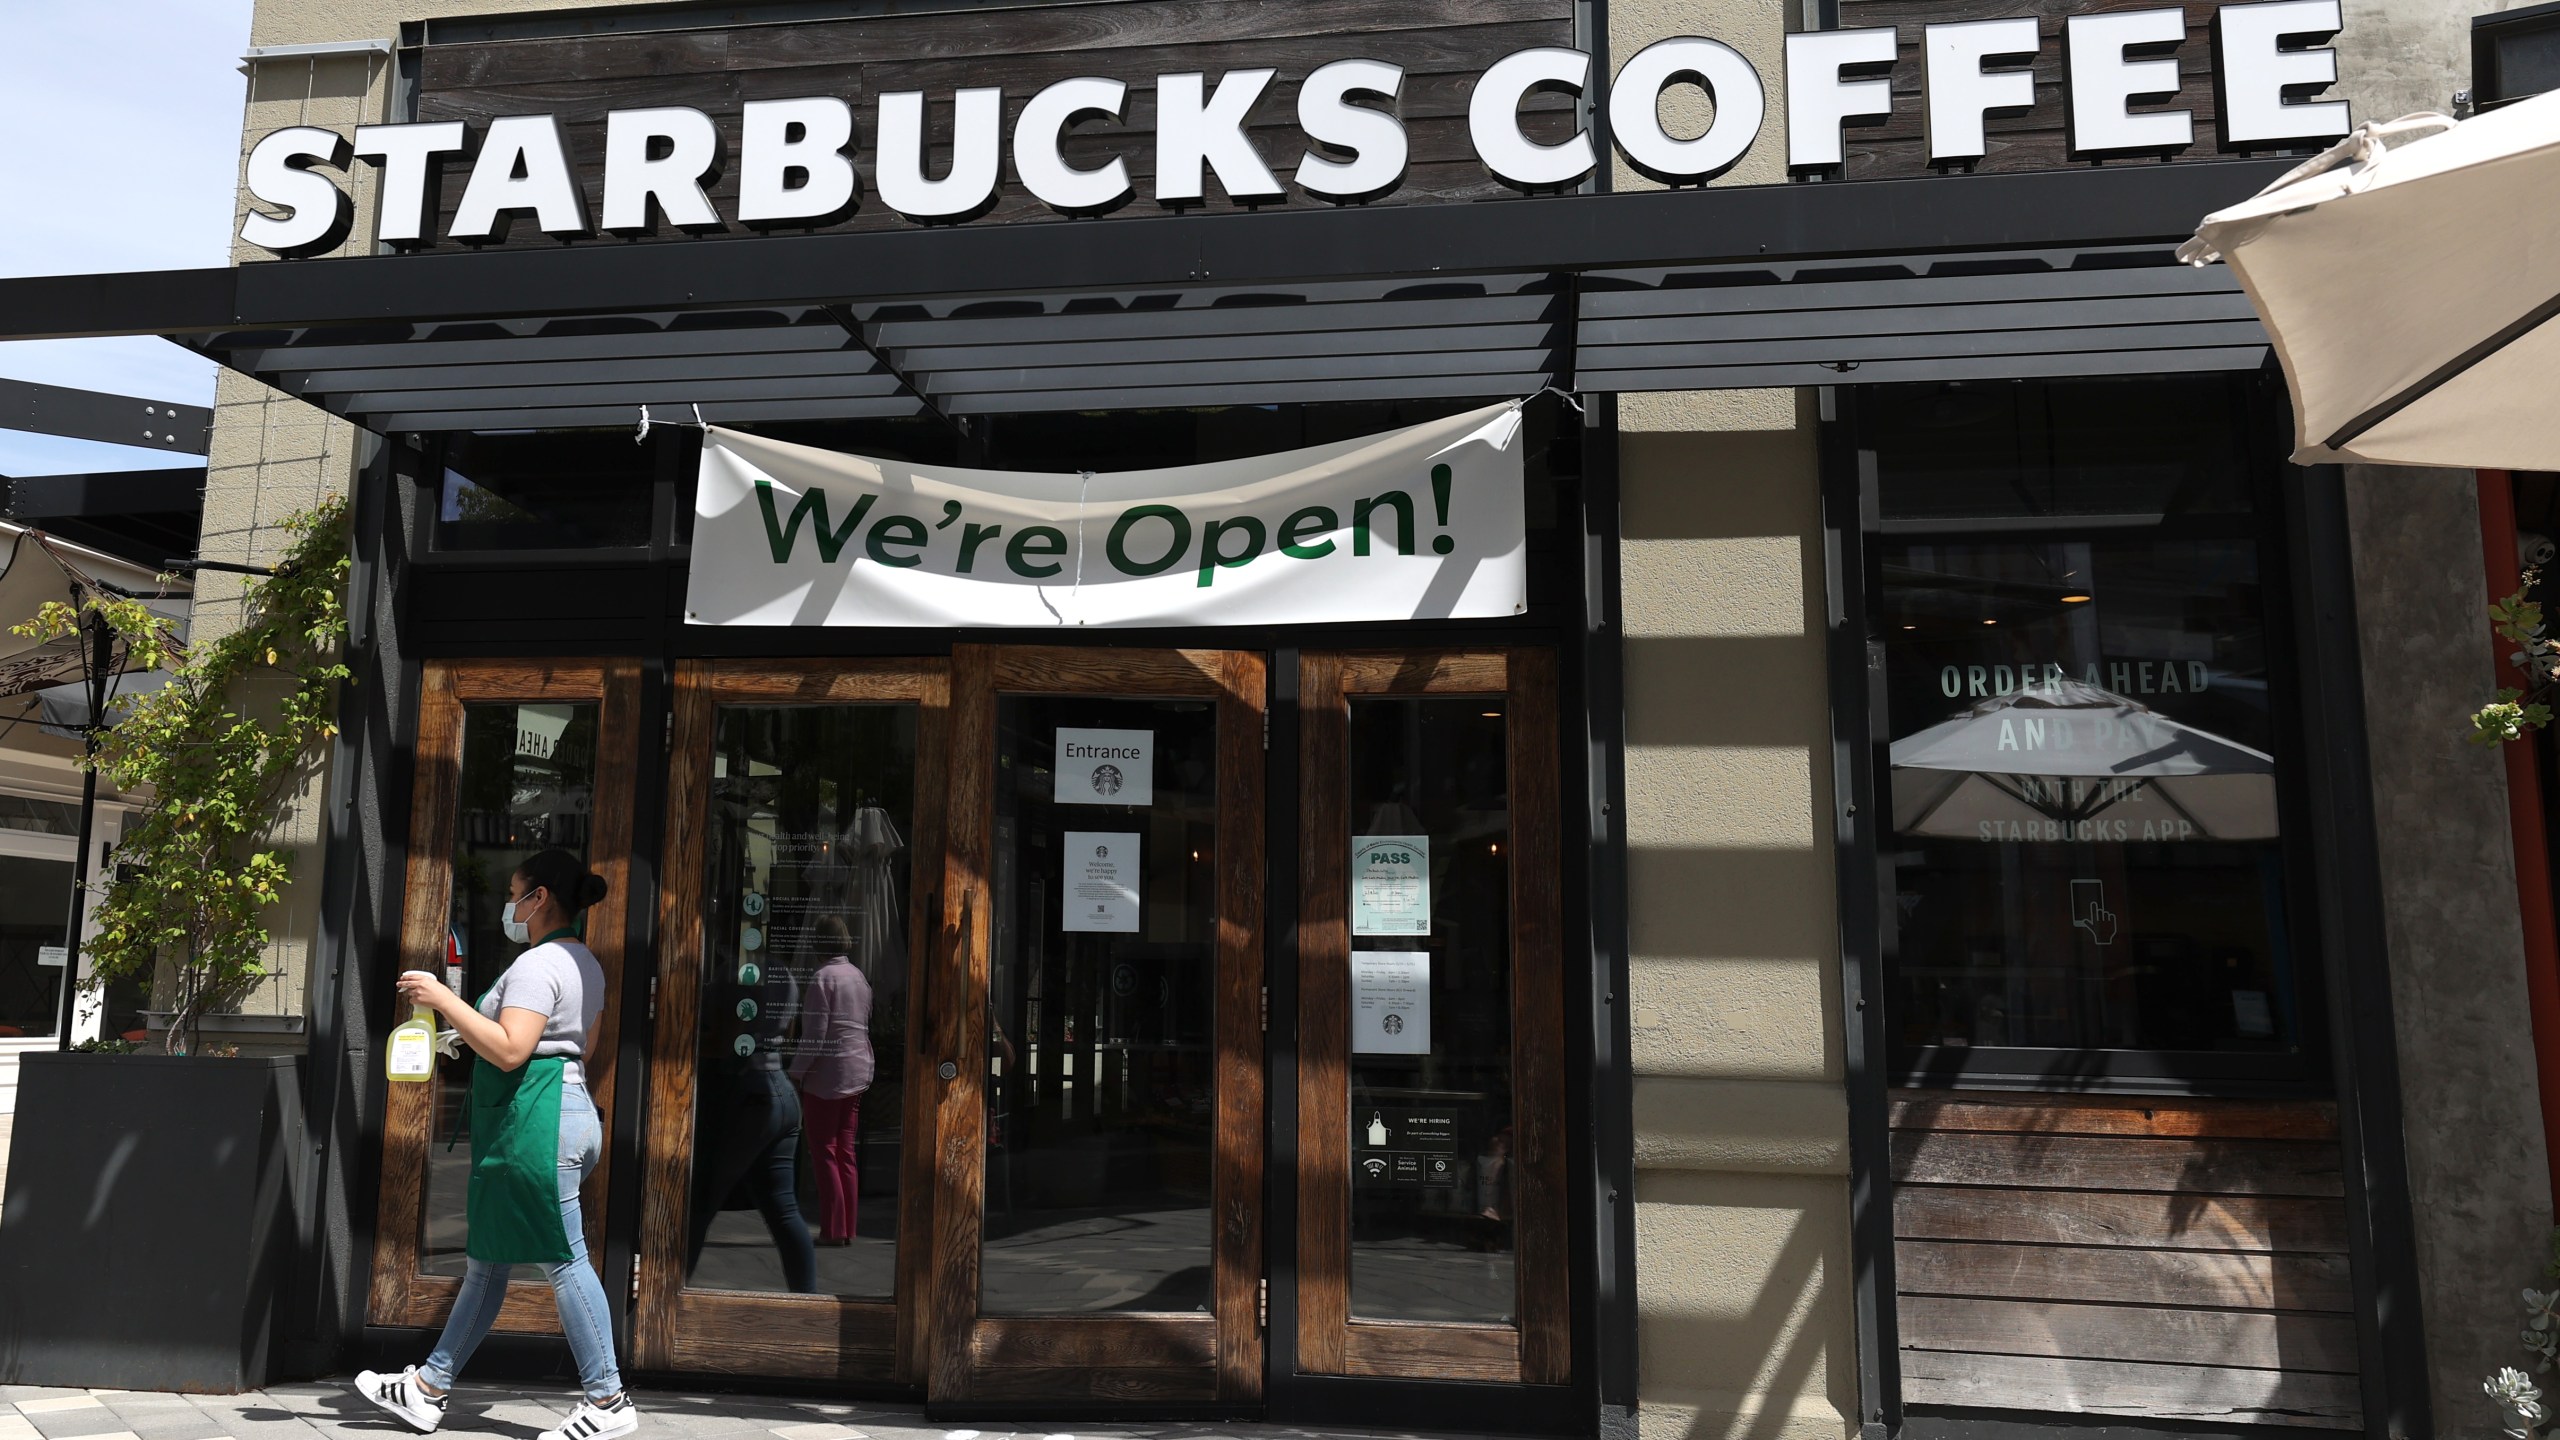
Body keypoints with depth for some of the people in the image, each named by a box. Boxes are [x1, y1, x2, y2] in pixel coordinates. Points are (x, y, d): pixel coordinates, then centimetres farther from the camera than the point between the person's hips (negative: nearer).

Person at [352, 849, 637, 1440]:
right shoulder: (584, 962, 17)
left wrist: (442, 998, -18)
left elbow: (510, 1050, -24)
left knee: (563, 1259, -7)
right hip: (566, 1104, 11)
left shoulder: (537, 964, -15)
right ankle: (429, 1388, 26)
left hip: (535, 1119, -11)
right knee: (487, 1259, 16)